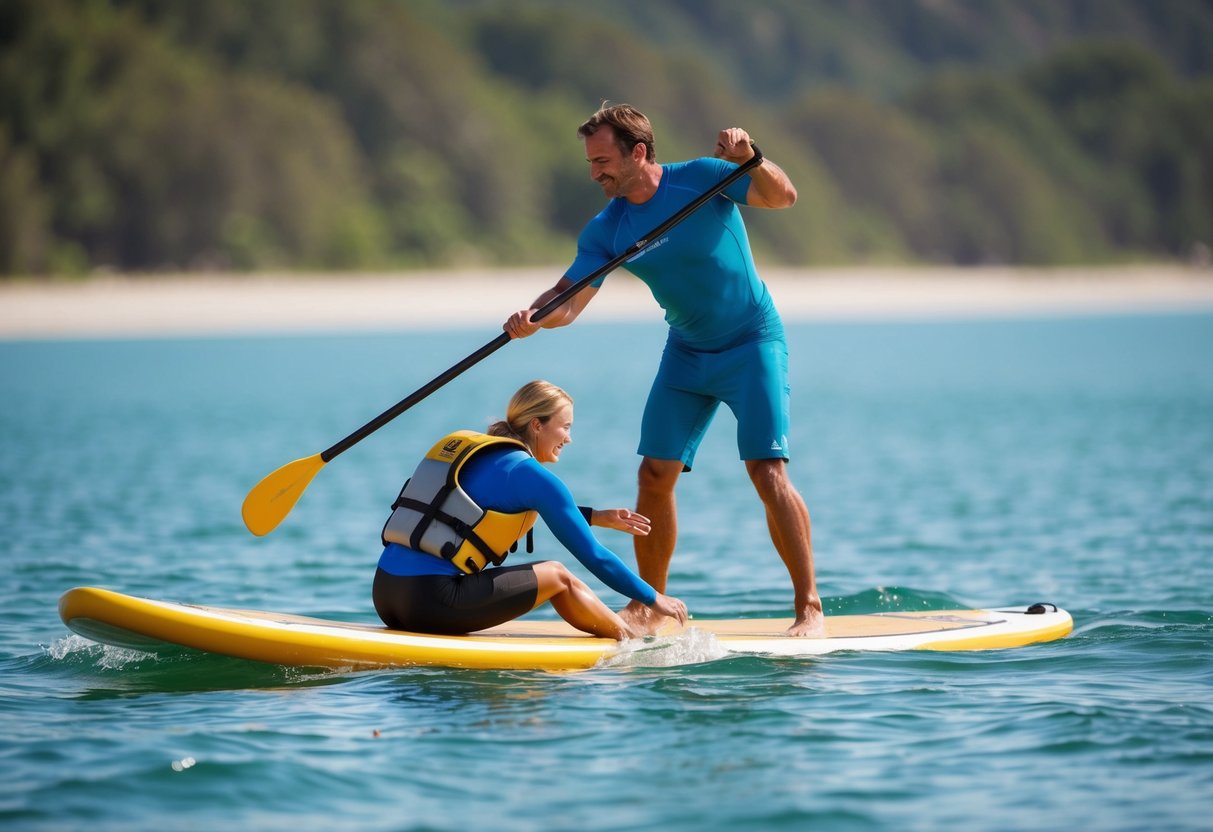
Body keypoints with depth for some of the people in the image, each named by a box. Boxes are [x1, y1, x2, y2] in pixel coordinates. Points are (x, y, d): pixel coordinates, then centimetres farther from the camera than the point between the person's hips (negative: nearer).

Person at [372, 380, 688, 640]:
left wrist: (598, 517, 38)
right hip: (432, 600, -8)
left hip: (384, 595, 8)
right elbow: (594, 558, 3)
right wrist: (654, 599, 14)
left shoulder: (460, 444, 20)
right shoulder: (531, 475, -3)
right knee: (558, 576, 8)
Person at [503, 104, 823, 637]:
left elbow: (782, 196, -26)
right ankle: (647, 607, 12)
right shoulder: (605, 231, -5)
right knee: (655, 475, -2)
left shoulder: (701, 179, -17)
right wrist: (532, 318, -33)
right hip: (686, 353, 5)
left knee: (767, 472, -15)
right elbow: (569, 299, -12)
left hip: (752, 343, -5)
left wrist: (747, 159, -45)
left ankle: (809, 607, -9)